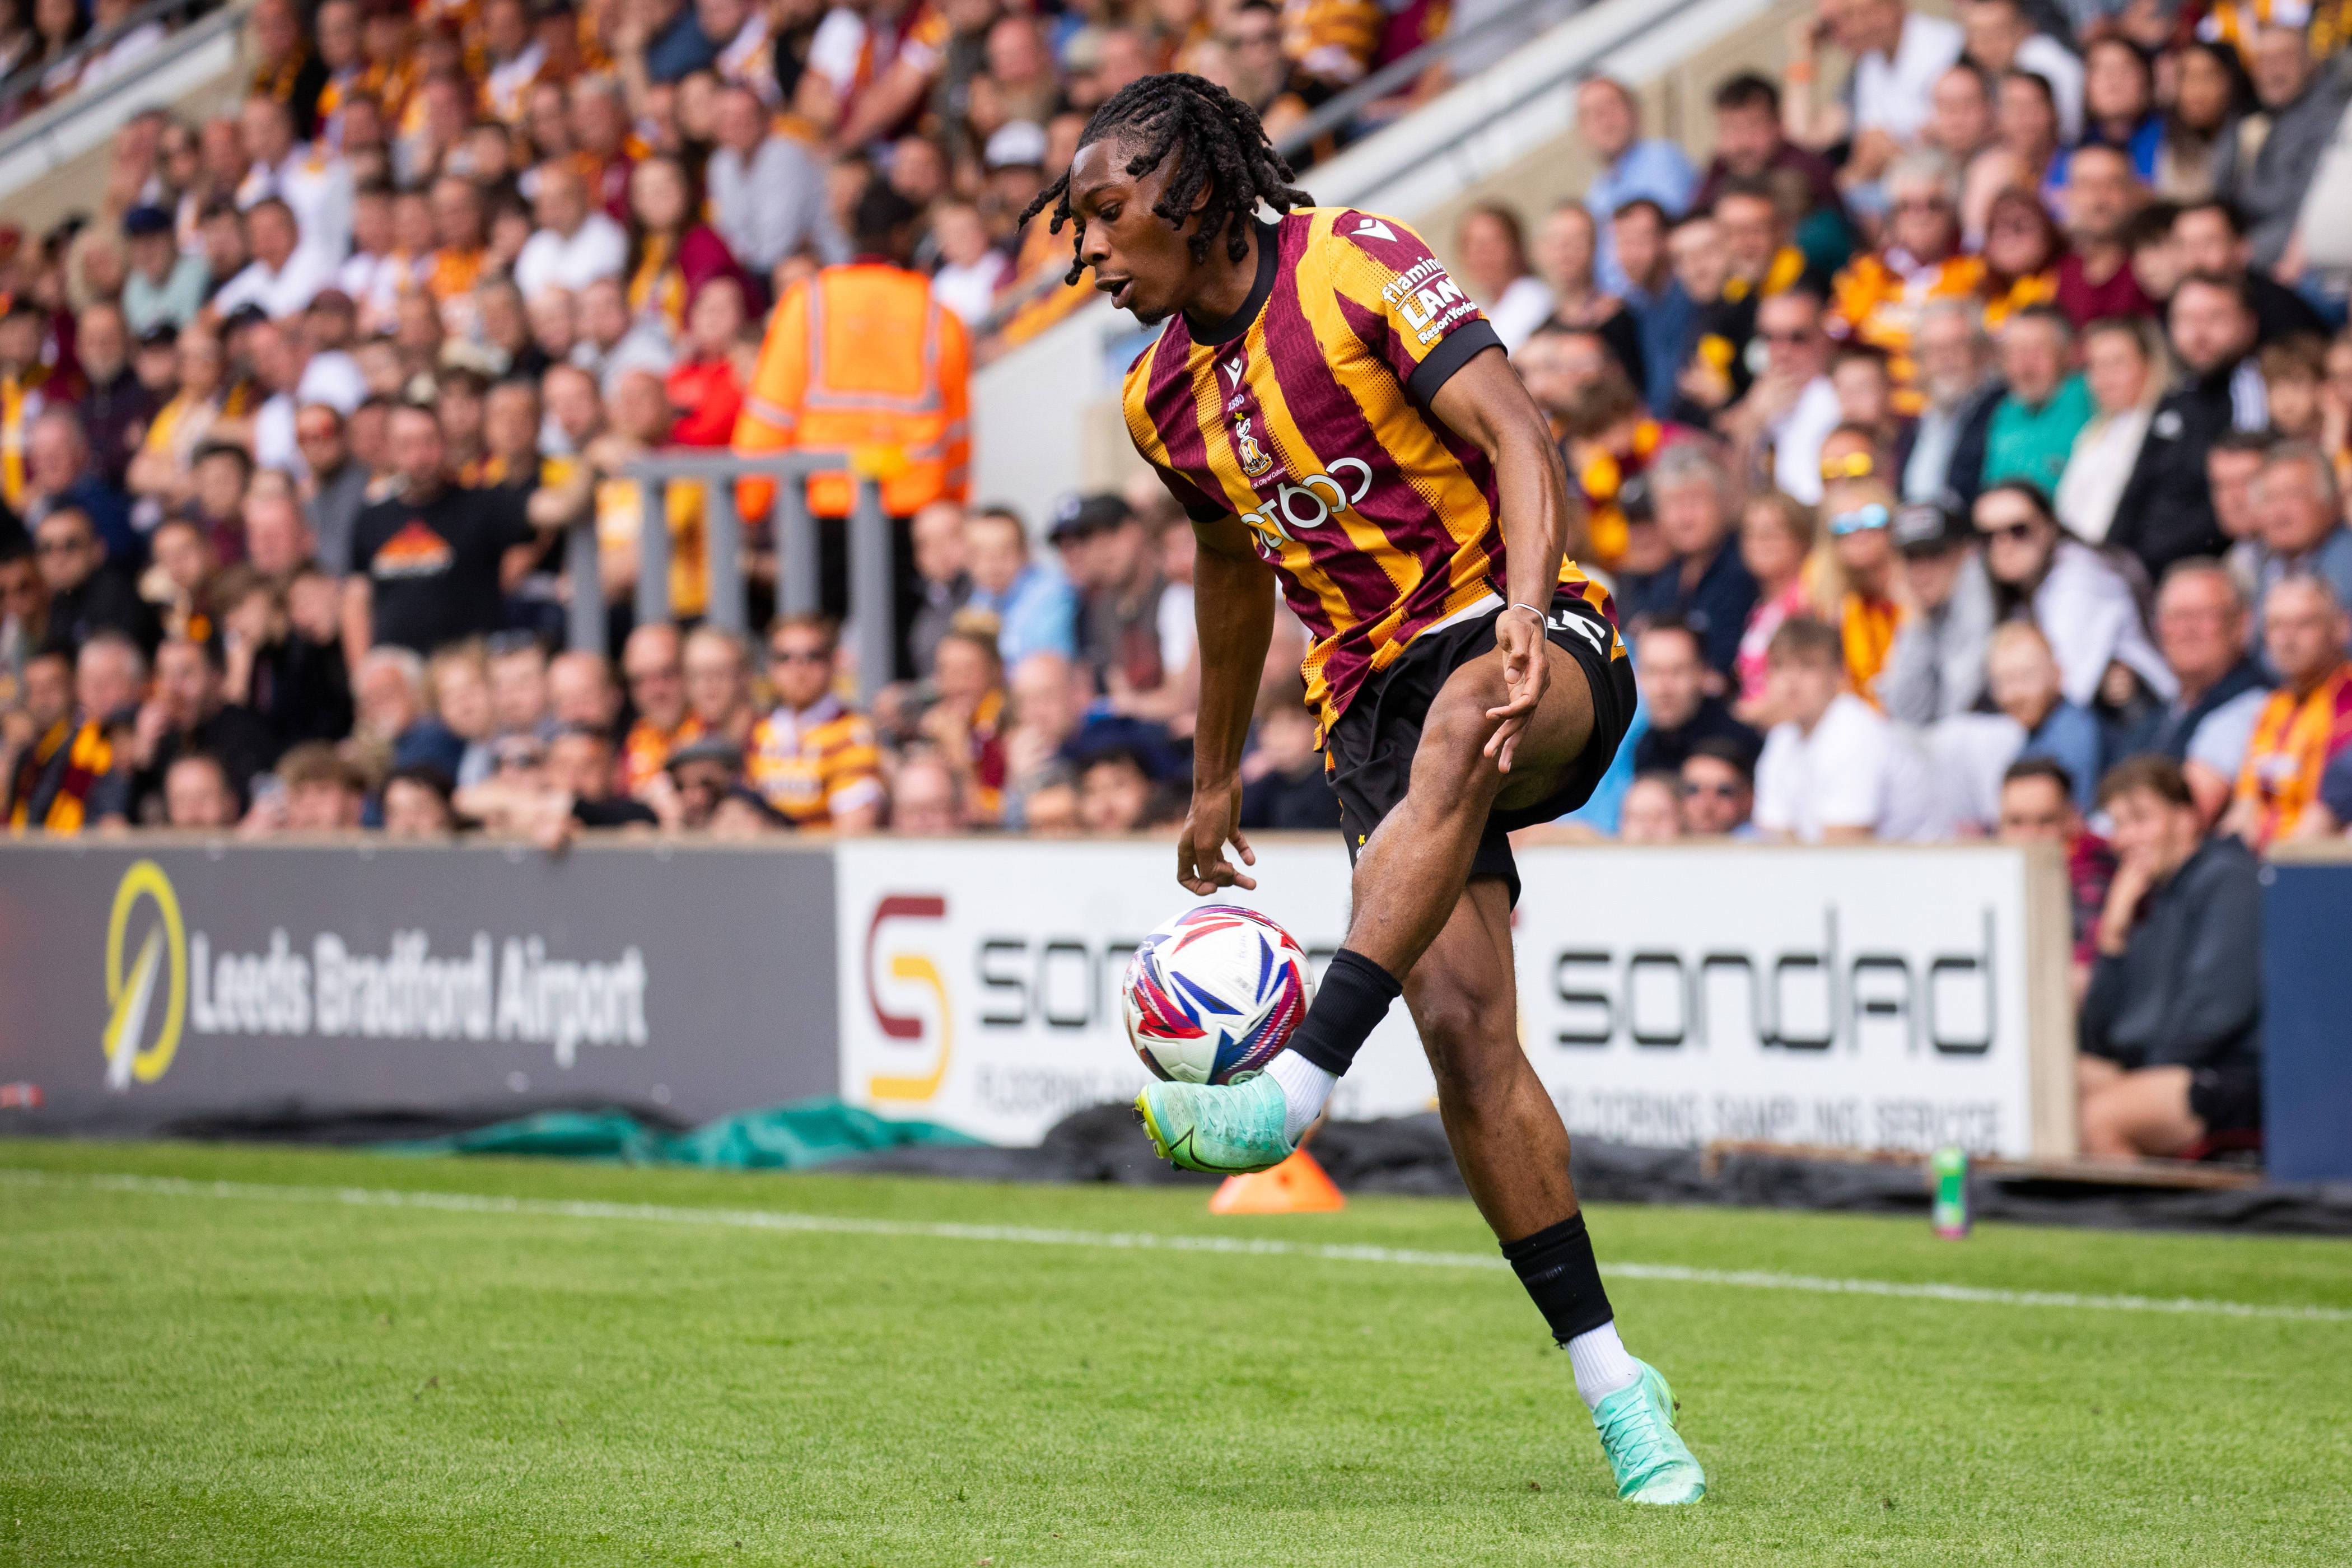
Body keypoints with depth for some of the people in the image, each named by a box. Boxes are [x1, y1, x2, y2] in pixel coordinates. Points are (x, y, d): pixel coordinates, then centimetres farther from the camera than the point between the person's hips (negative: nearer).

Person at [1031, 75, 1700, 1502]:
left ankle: (1295, 1088, -52)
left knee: (1461, 721, -42)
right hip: (1373, 692, 6)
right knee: (1464, 1026, -14)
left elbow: (1518, 434, -15)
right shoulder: (1163, 398, 14)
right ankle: (1613, 1384, -11)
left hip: (1537, 646, -6)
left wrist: (1525, 609, -31)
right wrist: (1217, 783, 36)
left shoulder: (1356, 267, -6)